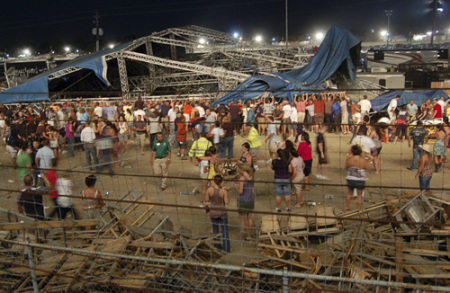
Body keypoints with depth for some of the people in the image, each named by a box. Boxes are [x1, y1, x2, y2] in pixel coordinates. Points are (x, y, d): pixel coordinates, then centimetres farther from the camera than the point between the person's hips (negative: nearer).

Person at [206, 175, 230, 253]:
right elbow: (227, 202, -14)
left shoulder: (209, 189, -14)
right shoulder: (224, 190, -18)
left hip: (213, 212, 2)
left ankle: (217, 246, 31)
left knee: (215, 229, 20)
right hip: (222, 212, -2)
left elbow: (207, 199, 0)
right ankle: (226, 248, 16)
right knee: (225, 230, 12)